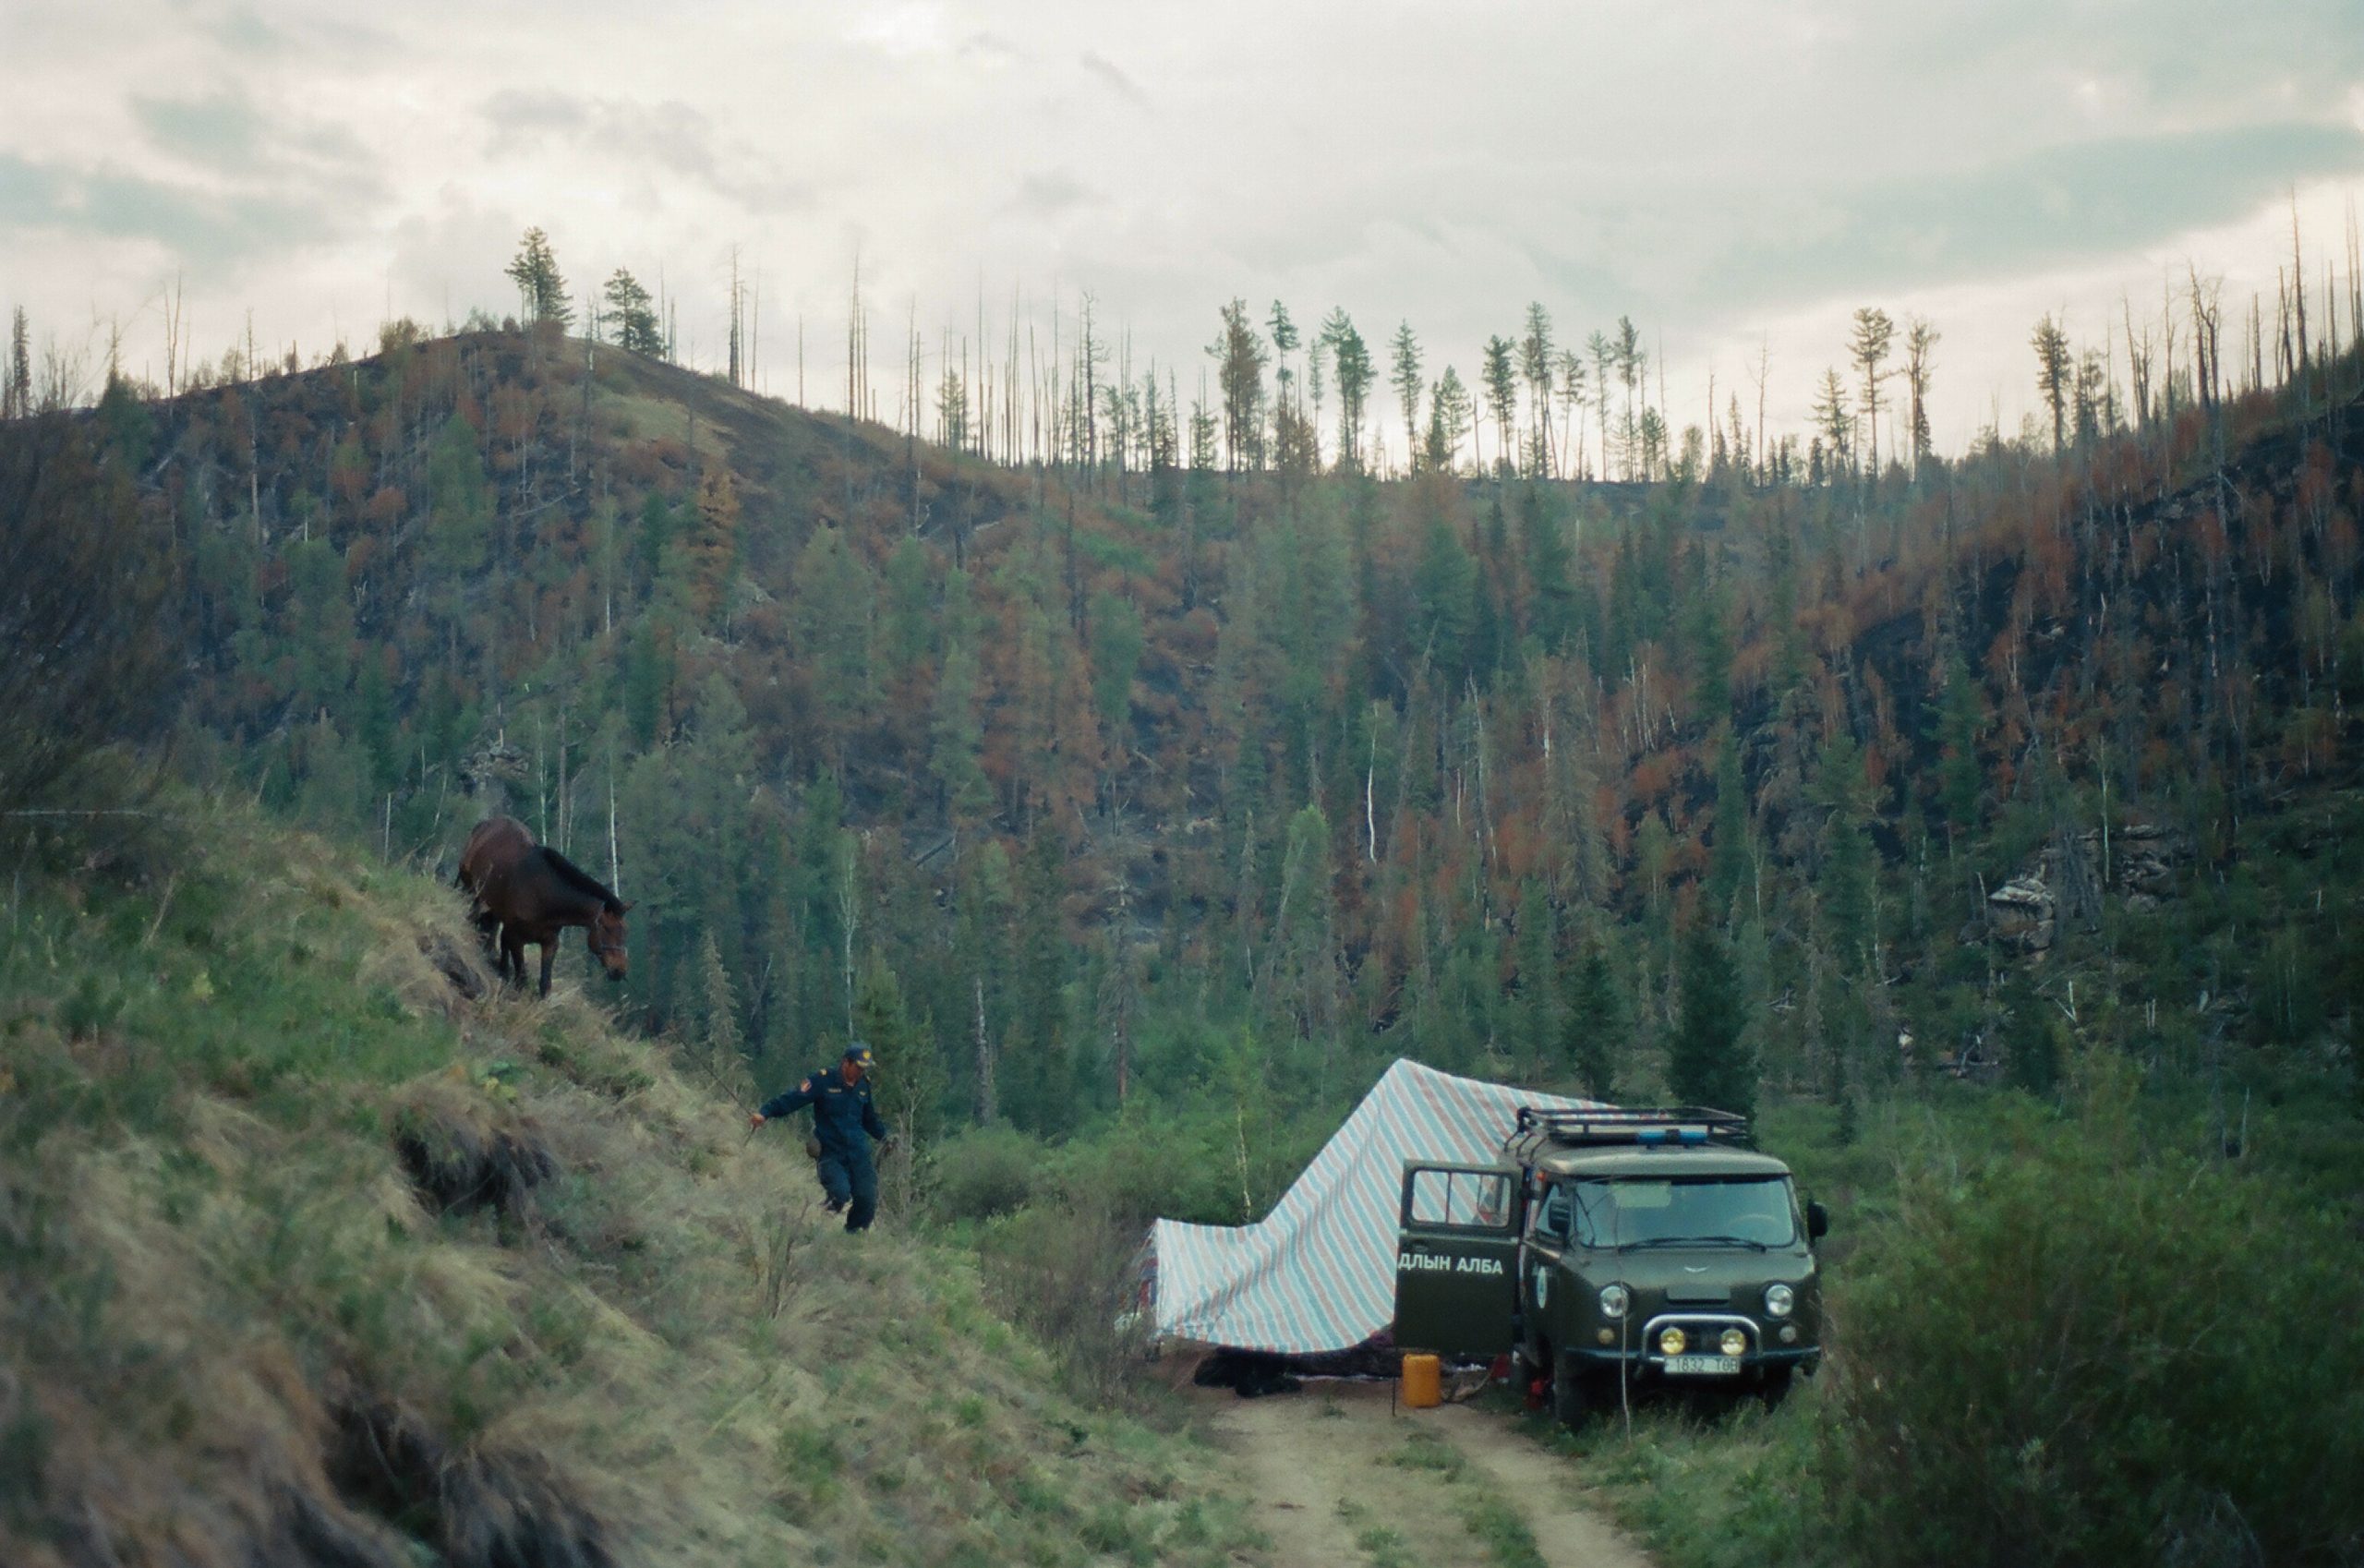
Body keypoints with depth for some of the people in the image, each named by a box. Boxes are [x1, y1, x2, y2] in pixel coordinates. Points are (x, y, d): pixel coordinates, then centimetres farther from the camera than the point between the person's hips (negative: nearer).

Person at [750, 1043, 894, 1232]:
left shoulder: (864, 1084, 10)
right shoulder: (824, 1080, -8)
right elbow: (792, 1099, -14)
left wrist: (884, 1135, 15)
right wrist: (765, 1113, -26)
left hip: (859, 1154, 5)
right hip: (831, 1153, -5)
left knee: (867, 1201, -3)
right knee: (840, 1196, -23)